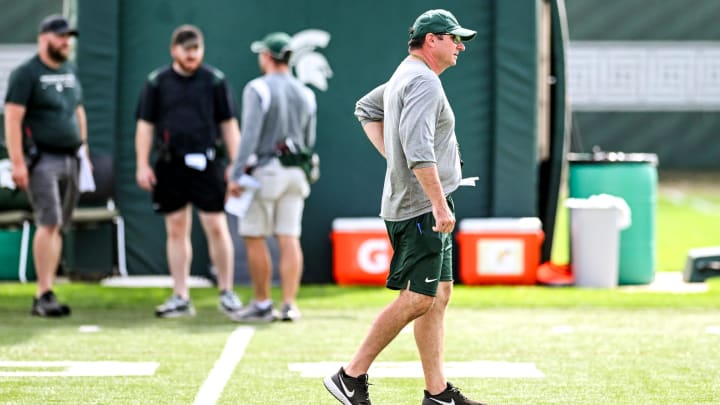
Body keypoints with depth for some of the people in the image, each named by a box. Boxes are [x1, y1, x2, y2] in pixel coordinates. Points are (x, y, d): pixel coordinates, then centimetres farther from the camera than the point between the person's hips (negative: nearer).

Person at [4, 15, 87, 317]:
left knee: (58, 227, 4)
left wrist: (84, 153, 18)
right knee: (48, 223, -15)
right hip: (42, 159, -7)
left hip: (70, 159, 7)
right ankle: (44, 295, -16)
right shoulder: (27, 74, -6)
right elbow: (13, 118, -11)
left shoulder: (70, 73, 18)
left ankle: (44, 297, 7)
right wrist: (17, 162, -18)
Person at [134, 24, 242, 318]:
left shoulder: (215, 81, 4)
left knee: (216, 227, -4)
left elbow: (229, 125, 6)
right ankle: (180, 298, 11)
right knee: (176, 230, 6)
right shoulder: (157, 82, 6)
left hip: (206, 164, -2)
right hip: (170, 166, 2)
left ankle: (227, 292, 7)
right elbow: (145, 125, 9)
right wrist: (142, 164, 1)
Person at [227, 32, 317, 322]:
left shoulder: (258, 89, -10)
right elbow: (309, 141, 14)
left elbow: (250, 134, -17)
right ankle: (289, 305, 0)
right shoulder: (305, 94, 9)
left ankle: (262, 305, 5)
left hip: (263, 171, -6)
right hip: (295, 174, 6)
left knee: (254, 238, 2)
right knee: (289, 238, 4)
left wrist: (237, 175, -17)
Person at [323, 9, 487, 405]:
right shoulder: (424, 81, -16)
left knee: (439, 295, 10)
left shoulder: (403, 77, 17)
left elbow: (366, 109, 33)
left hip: (422, 208, 11)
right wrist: (441, 205, -28)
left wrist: (393, 156, 23)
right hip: (421, 206, -11)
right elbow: (418, 149, -27)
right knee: (417, 299, -10)